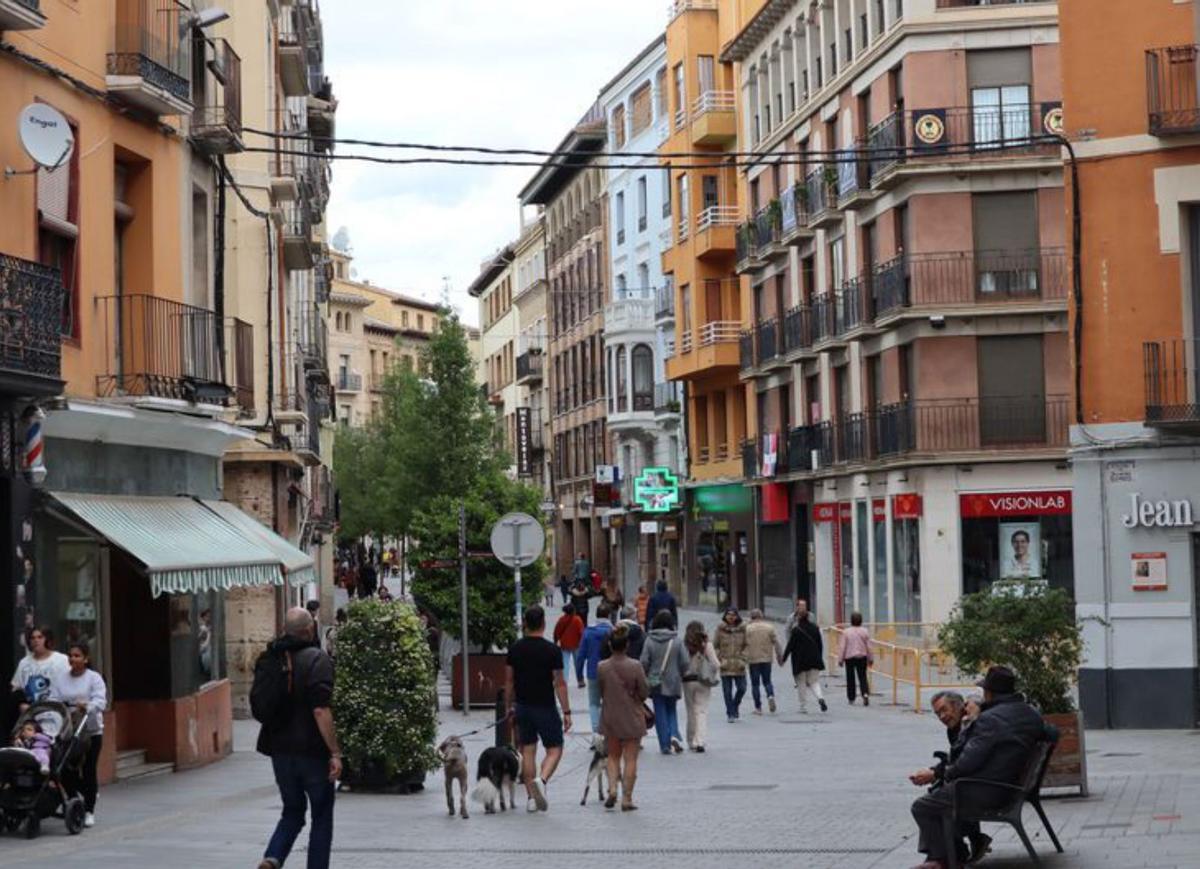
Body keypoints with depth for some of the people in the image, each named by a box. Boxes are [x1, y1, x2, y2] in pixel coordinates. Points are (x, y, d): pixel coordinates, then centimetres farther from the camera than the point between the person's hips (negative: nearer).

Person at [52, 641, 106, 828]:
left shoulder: (94, 678, -4)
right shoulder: (60, 679, 7)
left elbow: (100, 701, -16)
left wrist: (87, 707, -36)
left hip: (91, 730, -3)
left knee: (89, 770, 1)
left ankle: (89, 810, 9)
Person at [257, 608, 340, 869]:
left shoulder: (269, 659, 6)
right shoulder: (317, 659, -14)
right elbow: (320, 710, -21)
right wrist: (335, 752, -18)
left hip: (279, 749, 5)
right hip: (312, 750, -5)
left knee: (292, 811, 17)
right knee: (321, 816, 10)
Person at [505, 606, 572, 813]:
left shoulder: (515, 649, 1)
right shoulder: (552, 650, -11)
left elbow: (509, 681, 6)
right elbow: (559, 683, -10)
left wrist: (510, 706, 17)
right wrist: (566, 712, -5)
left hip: (523, 707, 4)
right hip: (545, 708, -4)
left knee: (527, 751, 11)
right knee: (554, 750, 5)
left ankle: (532, 798, 10)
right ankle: (541, 780, -22)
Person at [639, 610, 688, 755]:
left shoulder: (650, 640, -8)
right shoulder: (676, 640, -7)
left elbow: (644, 662, -8)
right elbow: (684, 663, -5)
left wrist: (645, 678, 9)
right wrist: (679, 676, 13)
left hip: (655, 683, -1)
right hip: (673, 683, 1)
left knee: (660, 713, 6)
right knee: (672, 711, 16)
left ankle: (665, 745, 4)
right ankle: (675, 735, -7)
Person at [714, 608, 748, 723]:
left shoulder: (742, 629, 4)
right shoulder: (720, 629, 0)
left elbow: (746, 646, 9)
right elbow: (716, 646, 4)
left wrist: (742, 659, -3)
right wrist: (720, 660, -4)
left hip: (739, 666, 1)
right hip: (725, 666, -1)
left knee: (742, 688, -2)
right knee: (727, 691, 0)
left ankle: (736, 705, 27)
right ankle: (730, 714, 10)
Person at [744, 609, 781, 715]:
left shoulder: (747, 628, -5)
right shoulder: (769, 627, 3)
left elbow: (744, 645, -8)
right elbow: (776, 643, 3)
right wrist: (779, 656, 10)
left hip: (753, 660, -2)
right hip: (767, 659, 2)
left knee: (755, 684, 5)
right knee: (767, 681, 15)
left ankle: (758, 707, 3)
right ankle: (771, 696, -14)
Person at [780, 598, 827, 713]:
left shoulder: (796, 630, -11)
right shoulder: (815, 628, 3)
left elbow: (790, 646, -9)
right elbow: (820, 645, 9)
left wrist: (783, 658, 2)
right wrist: (820, 658, 19)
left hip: (800, 661, -4)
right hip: (814, 660, 4)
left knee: (801, 684, 7)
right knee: (814, 681, 10)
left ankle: (804, 707, 8)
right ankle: (820, 697, -18)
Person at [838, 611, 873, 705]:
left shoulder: (846, 632, -6)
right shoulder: (865, 631, -2)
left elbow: (842, 647, -5)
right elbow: (869, 646, 2)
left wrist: (840, 659, 3)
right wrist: (871, 658, 12)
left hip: (849, 658, -1)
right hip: (862, 657, 1)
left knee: (850, 679, 9)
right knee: (862, 677, 5)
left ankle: (851, 699, 14)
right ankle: (865, 693, -18)